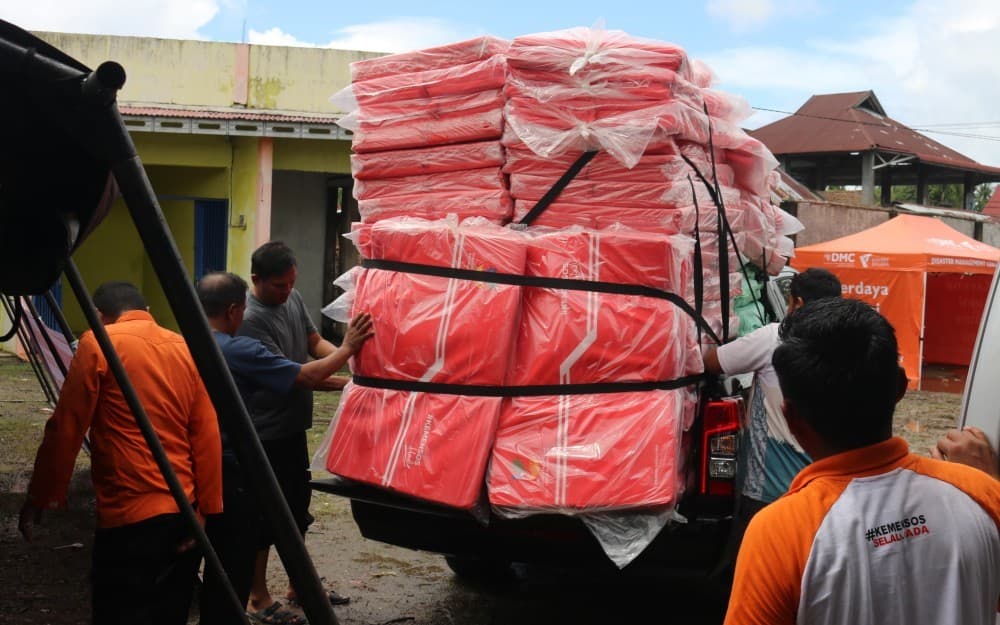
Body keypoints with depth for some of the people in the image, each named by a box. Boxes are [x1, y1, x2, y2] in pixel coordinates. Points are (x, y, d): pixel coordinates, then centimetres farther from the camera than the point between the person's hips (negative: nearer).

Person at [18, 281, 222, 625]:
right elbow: (208, 437, 5)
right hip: (186, 512, 6)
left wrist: (39, 498, 4)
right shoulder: (186, 349, 11)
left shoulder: (97, 344, -3)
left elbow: (65, 430, -5)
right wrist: (208, 513, 4)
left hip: (130, 516, -6)